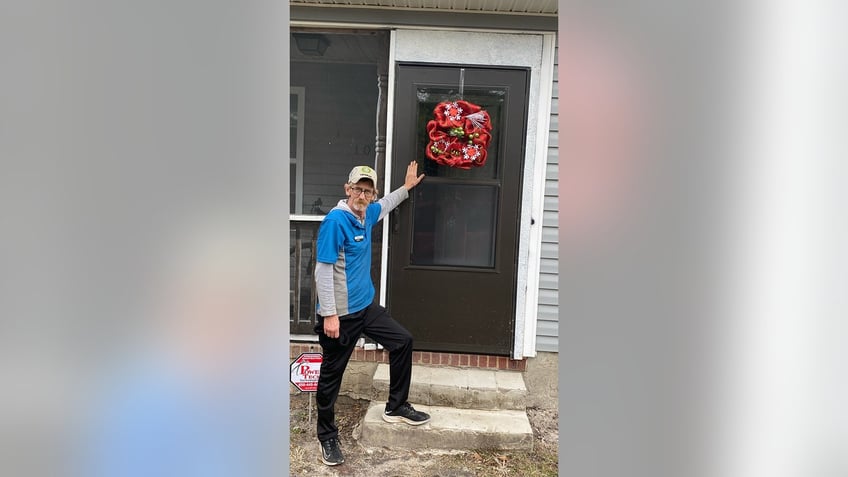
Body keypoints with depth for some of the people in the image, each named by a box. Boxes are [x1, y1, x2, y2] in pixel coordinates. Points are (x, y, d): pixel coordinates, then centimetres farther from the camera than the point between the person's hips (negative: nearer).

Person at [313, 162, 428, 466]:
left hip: (366, 306, 9)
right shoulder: (335, 221, -19)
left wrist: (406, 187, 34)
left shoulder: (367, 215, 5)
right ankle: (327, 437, 23)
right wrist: (329, 314, -22)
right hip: (341, 313, -8)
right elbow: (323, 271, -21)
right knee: (332, 373, 5)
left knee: (402, 341, 12)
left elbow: (385, 206, 32)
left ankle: (396, 407, 27)